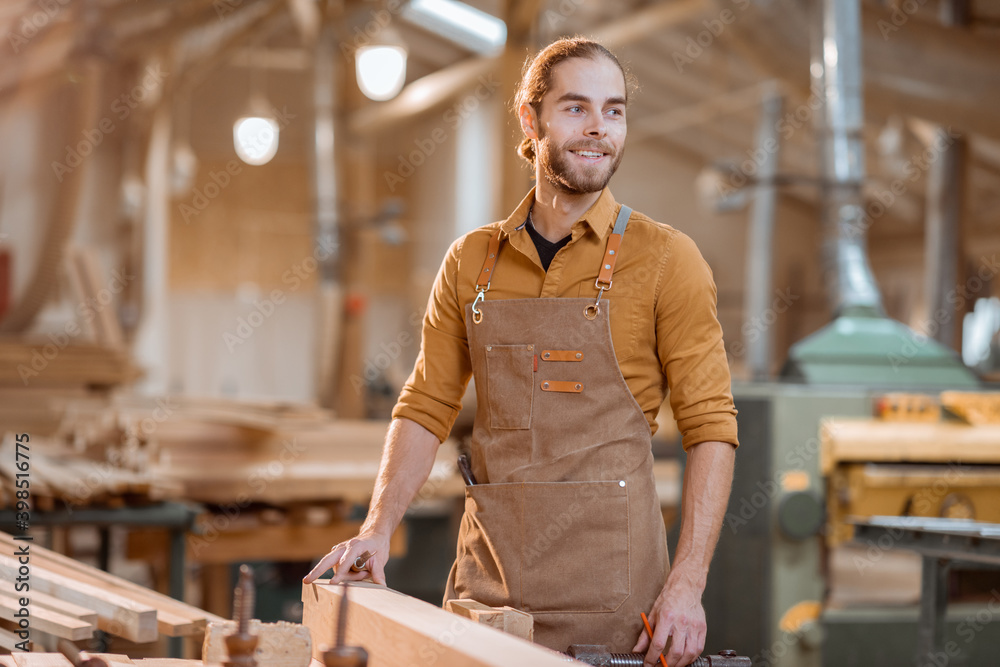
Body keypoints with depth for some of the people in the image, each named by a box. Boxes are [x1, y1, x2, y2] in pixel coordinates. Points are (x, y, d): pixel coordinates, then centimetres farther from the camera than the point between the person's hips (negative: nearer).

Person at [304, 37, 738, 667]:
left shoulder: (666, 258, -2)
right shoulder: (472, 260, 10)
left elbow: (712, 427, -4)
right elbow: (426, 408, 12)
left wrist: (687, 586, -13)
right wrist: (378, 528, -3)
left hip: (607, 577, -3)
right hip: (487, 573, 3)